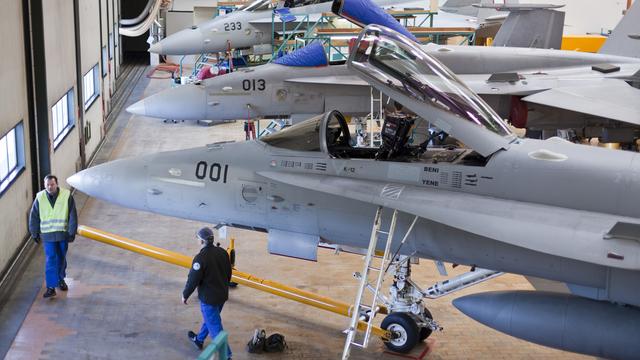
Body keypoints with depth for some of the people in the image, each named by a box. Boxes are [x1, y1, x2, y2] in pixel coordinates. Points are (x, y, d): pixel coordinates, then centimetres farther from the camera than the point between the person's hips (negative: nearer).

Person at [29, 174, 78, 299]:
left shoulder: (67, 195, -9)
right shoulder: (40, 198, -5)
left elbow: (72, 215, -5)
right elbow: (34, 217, 5)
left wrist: (72, 232, -7)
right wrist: (35, 233, 7)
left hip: (63, 233, 1)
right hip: (48, 235, 0)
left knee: (62, 258, 15)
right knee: (50, 261, -7)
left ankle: (61, 279, 37)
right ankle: (51, 287, -6)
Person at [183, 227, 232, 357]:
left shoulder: (200, 258, -26)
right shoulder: (222, 252, -4)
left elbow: (193, 280, -20)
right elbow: (228, 274, 8)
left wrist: (185, 295, -4)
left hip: (209, 298, -8)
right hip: (223, 295, 8)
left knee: (215, 326, 4)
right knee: (208, 318, 28)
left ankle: (226, 355, 9)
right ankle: (199, 339, 50)